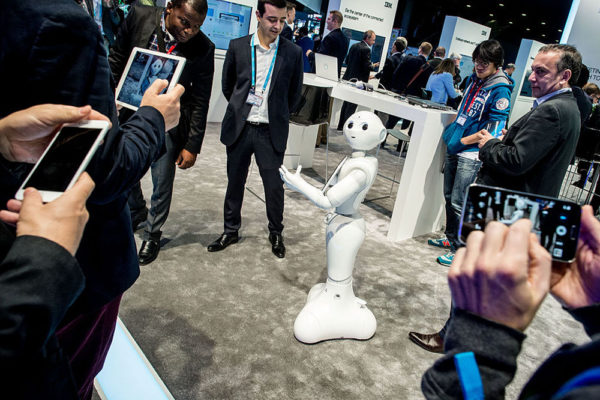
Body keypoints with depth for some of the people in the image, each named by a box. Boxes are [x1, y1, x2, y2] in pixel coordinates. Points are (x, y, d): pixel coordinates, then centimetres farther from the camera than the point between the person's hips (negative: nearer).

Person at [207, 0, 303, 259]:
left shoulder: (292, 53, -3)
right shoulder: (237, 47, 0)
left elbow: (295, 94, 9)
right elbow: (227, 85, 13)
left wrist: (277, 116, 11)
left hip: (271, 132, -1)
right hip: (239, 129, 2)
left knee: (274, 186, 4)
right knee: (235, 183, 13)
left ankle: (276, 233, 26)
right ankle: (231, 231, 30)